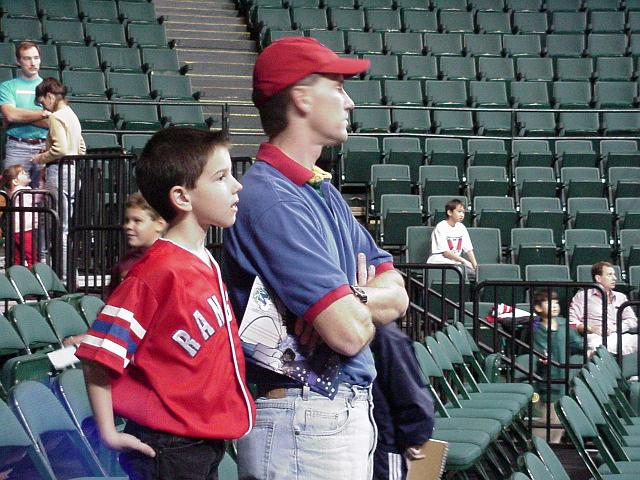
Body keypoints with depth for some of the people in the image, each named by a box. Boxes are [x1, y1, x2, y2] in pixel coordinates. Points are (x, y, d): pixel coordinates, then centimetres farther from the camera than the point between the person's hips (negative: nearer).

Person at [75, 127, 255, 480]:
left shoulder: (206, 264, 7)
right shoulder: (160, 273, -20)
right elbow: (98, 356, -20)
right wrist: (108, 433, -16)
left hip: (208, 444, 9)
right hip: (169, 450, -8)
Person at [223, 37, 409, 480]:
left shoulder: (324, 191, 14)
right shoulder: (272, 201, -18)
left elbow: (398, 294, 10)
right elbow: (350, 334, -23)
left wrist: (352, 300, -12)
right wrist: (364, 302, 0)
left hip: (354, 410, 9)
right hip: (306, 423, -9)